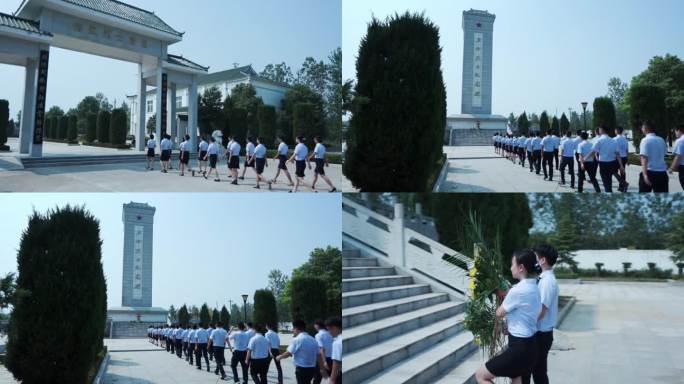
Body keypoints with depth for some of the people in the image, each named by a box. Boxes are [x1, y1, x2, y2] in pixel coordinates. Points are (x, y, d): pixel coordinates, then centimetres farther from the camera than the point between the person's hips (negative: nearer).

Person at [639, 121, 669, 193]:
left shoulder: (645, 140, -9)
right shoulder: (661, 140, 11)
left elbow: (644, 158, -19)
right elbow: (664, 154, 19)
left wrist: (645, 174, -27)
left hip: (650, 172, -5)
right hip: (662, 173, 5)